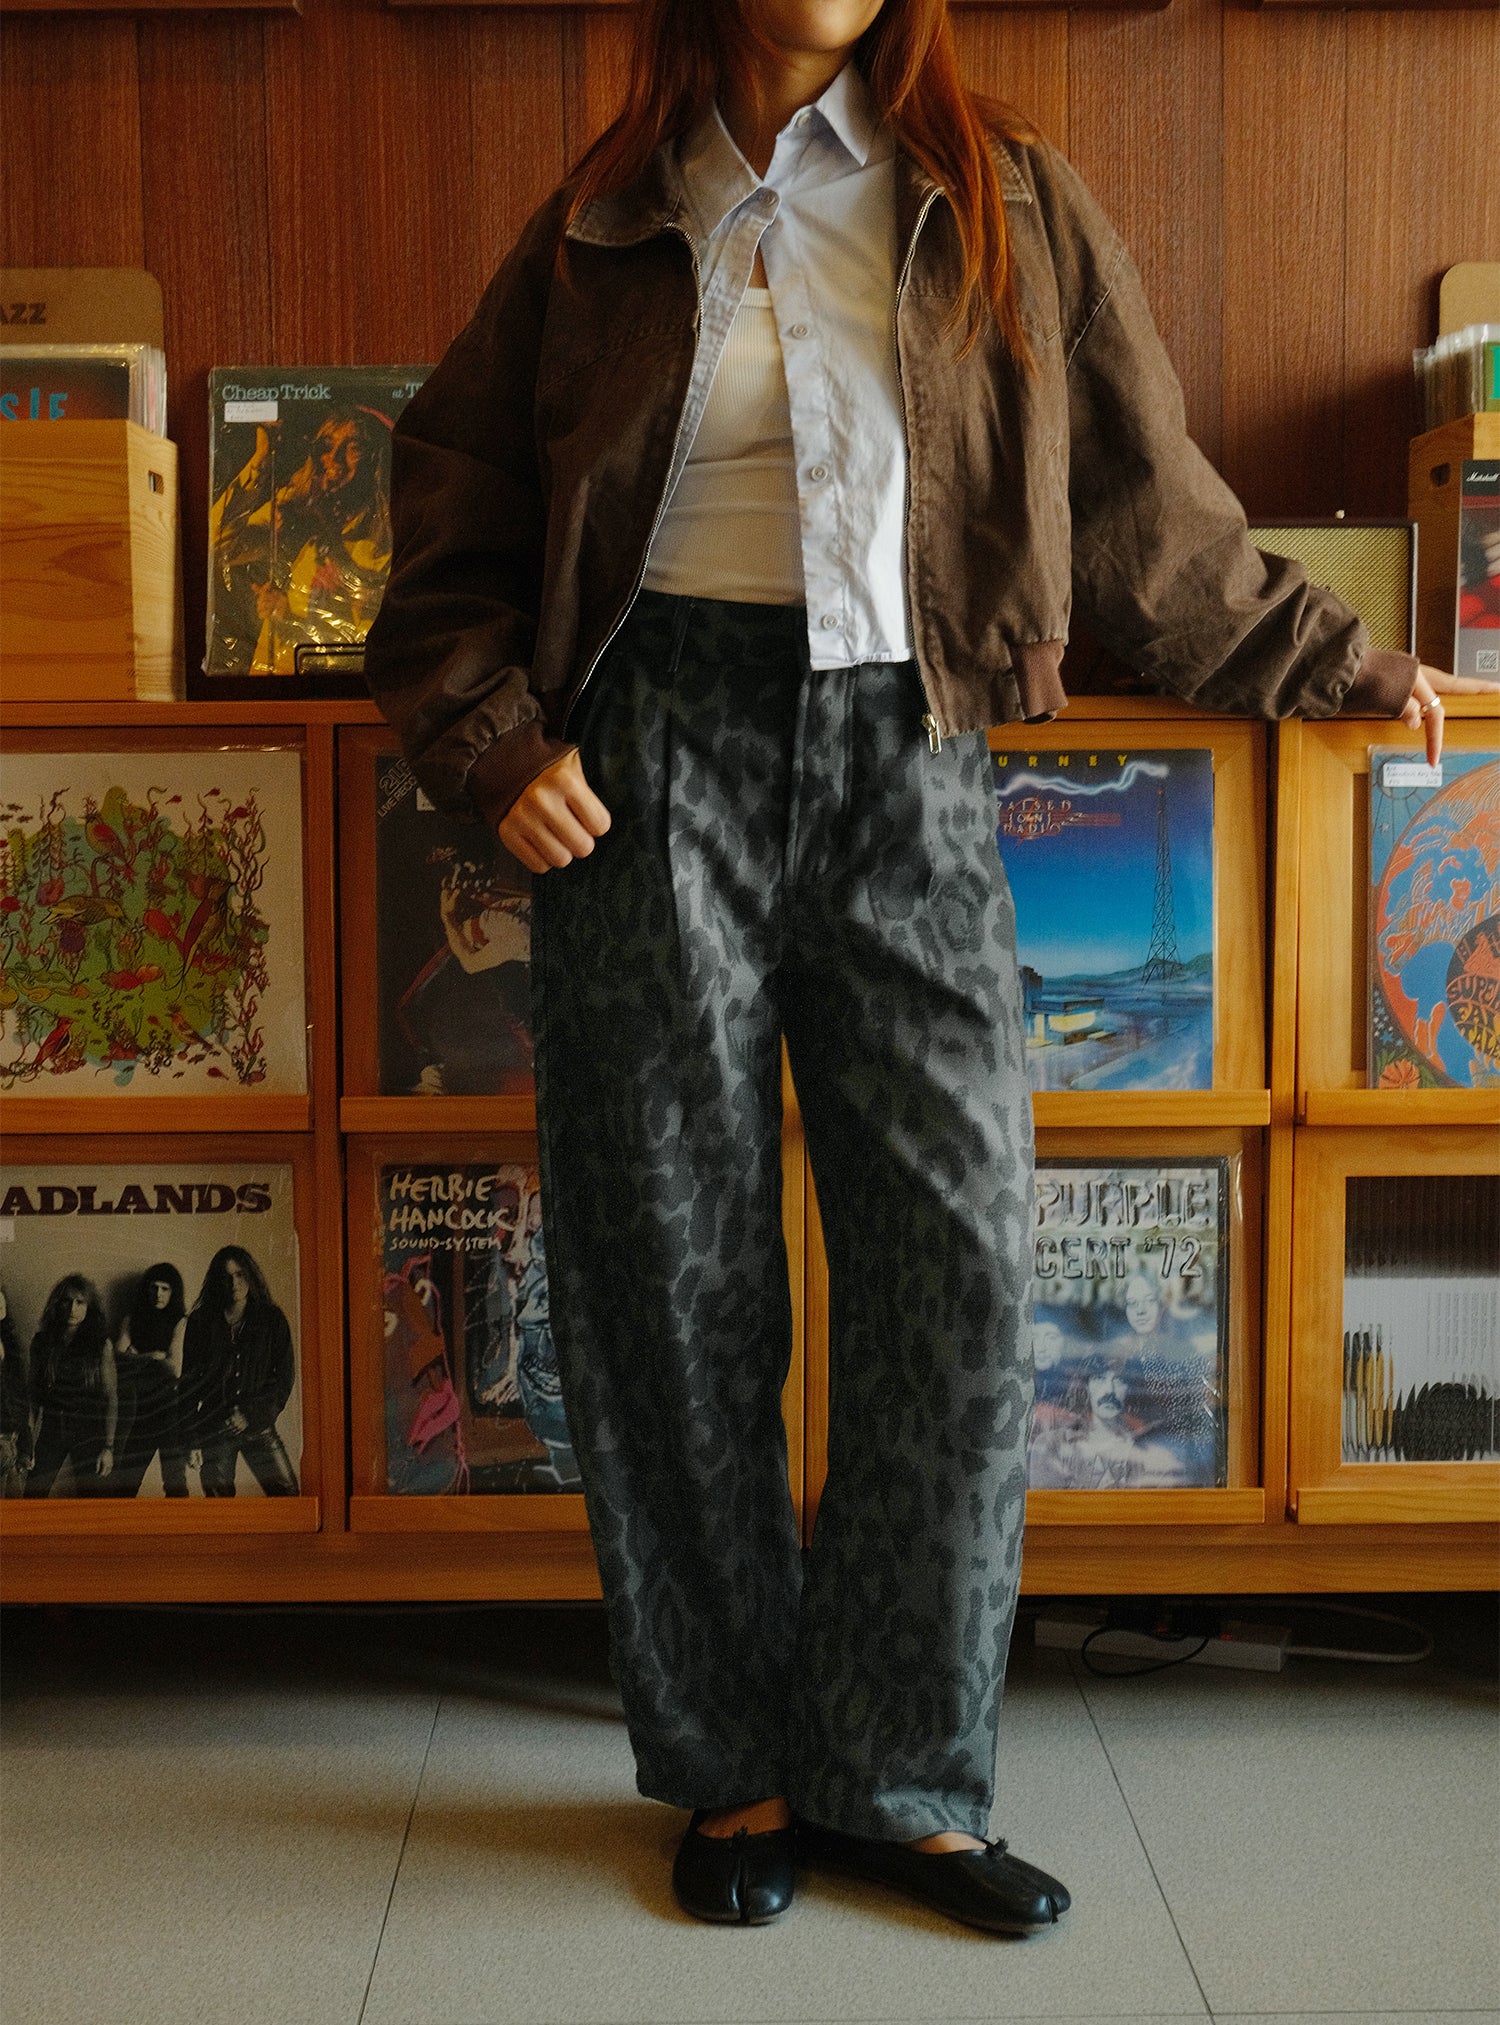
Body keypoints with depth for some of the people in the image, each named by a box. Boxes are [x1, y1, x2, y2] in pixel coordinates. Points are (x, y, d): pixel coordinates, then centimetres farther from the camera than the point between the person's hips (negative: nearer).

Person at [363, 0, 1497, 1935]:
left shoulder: (1008, 208, 12)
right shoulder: (608, 225, 11)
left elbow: (1147, 506, 18)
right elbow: (454, 520, 12)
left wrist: (1334, 666, 22)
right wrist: (490, 737, -2)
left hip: (904, 759, 1)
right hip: (660, 754, 0)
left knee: (956, 1254, -6)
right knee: (671, 1272, 1)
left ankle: (899, 1773, 9)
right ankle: (735, 1764, 16)